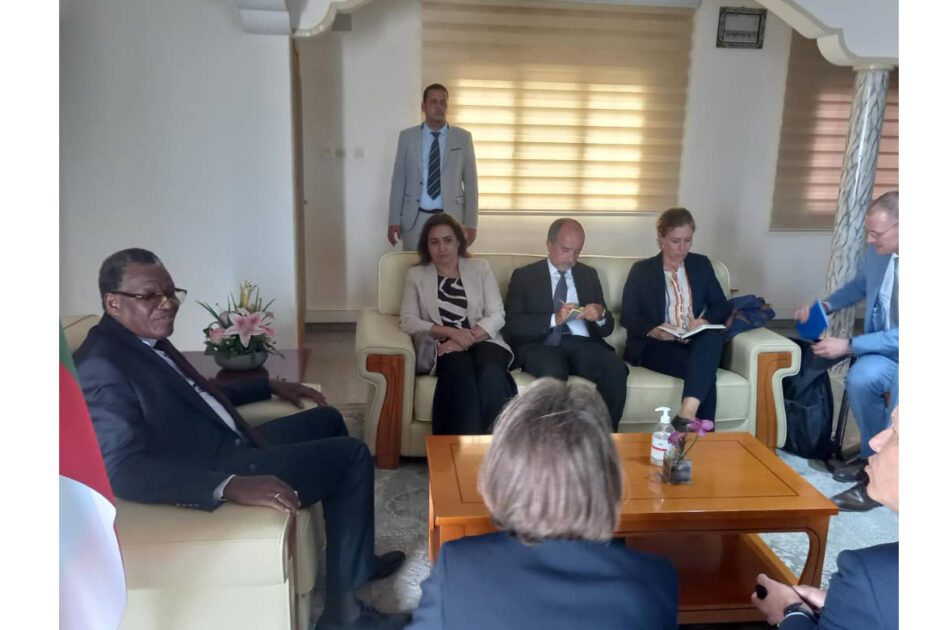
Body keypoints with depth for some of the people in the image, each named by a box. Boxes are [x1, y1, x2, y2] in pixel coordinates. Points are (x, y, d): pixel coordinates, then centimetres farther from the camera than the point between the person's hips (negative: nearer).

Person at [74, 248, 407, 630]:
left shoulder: (148, 338, 8)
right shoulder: (101, 366, -22)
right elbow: (123, 469, -31)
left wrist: (271, 386, 23)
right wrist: (232, 486, -42)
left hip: (230, 446, 10)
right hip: (211, 478, -10)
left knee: (327, 419, 23)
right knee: (353, 456, -7)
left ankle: (355, 559, 30)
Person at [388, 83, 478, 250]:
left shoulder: (463, 137, 3)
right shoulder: (407, 136, 4)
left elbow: (470, 183, 3)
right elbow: (398, 181, 5)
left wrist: (470, 224, -2)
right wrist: (394, 219, 0)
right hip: (415, 219, 0)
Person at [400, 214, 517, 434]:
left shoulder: (480, 268, 13)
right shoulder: (416, 275, 12)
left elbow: (496, 315, 3)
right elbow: (408, 321, 0)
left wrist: (468, 338, -15)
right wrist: (450, 332, -15)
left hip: (481, 341, 1)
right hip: (441, 347, -1)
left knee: (491, 373, -35)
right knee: (460, 368, -36)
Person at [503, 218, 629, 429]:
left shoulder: (589, 275, 19)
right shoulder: (524, 276, 8)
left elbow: (607, 328, 18)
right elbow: (512, 326, -4)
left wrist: (601, 315, -7)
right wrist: (554, 319, -18)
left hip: (582, 343, 3)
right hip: (541, 344, -3)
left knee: (617, 370, -28)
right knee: (553, 371, -38)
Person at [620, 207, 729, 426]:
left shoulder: (701, 264, 17)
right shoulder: (641, 270, 8)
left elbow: (721, 305, 12)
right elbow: (628, 316, 2)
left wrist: (705, 320, -12)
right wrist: (653, 330, -19)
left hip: (697, 343, 3)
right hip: (655, 345, -3)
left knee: (713, 336, -37)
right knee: (704, 371, -35)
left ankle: (687, 415, -48)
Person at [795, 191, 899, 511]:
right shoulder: (877, 253, -3)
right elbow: (858, 285, 21)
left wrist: (849, 345, -26)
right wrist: (826, 305, 4)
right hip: (884, 348, 6)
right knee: (860, 378, -26)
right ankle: (873, 456, 0)